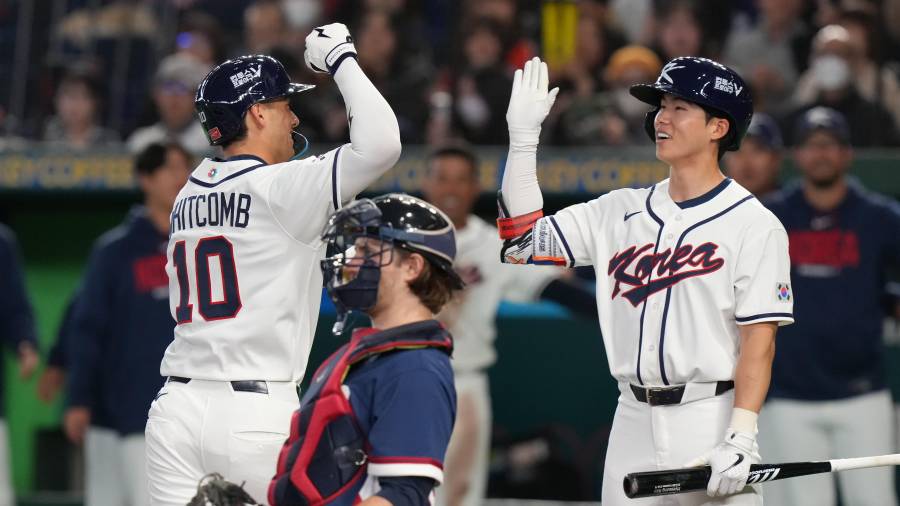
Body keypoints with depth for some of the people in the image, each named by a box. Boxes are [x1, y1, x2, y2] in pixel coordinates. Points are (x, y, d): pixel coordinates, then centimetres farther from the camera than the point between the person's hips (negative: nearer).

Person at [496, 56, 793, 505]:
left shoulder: (753, 224, -5)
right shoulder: (620, 211, 12)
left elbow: (759, 341, -10)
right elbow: (523, 240, 9)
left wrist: (739, 440, -19)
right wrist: (523, 138, 4)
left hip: (710, 422, -5)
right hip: (632, 423, 5)